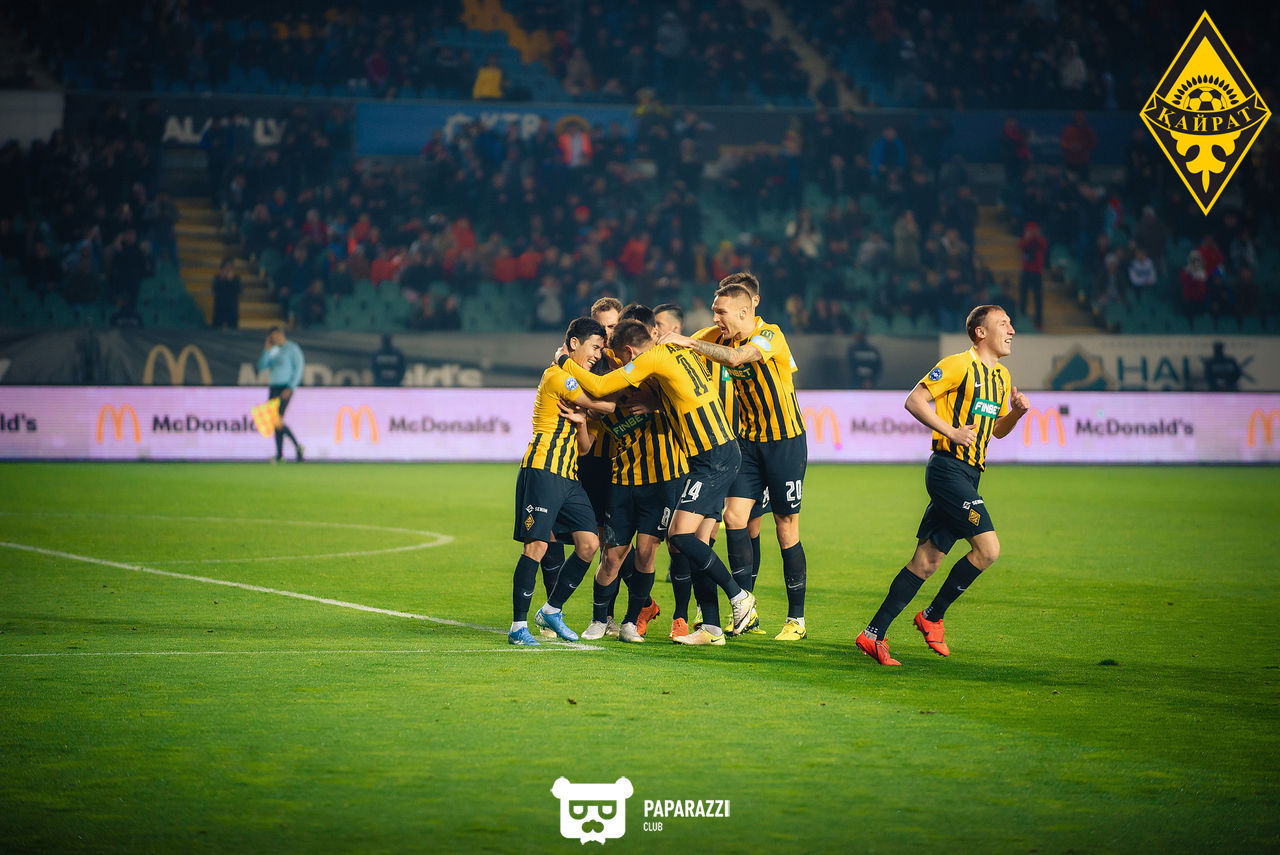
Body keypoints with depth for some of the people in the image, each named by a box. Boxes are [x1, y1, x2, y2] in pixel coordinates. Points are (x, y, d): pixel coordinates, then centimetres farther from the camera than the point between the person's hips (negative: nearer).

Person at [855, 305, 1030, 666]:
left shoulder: (1001, 377, 18)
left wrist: (1016, 411, 8)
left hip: (968, 474, 9)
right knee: (988, 548, -15)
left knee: (927, 560, 4)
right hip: (948, 469, -9)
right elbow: (914, 400, -11)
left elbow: (997, 430, 28)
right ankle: (933, 616, 0)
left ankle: (874, 634, 6)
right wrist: (952, 431, -17)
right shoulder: (960, 365, -8)